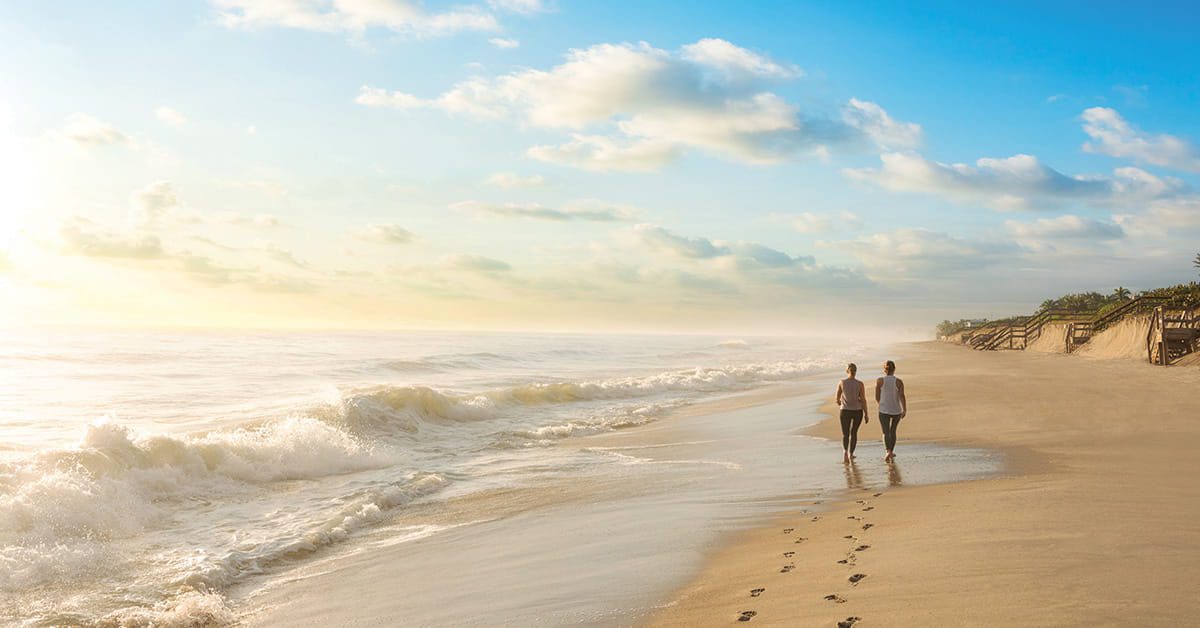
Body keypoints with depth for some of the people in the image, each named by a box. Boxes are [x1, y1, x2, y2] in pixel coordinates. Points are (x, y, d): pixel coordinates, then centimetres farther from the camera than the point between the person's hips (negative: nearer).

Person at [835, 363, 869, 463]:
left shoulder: (841, 383, -8)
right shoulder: (860, 384, -9)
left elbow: (836, 399, -3)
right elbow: (863, 400, -8)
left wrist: (839, 404, 20)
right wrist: (866, 415, 2)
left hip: (845, 411, -1)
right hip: (857, 411, 1)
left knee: (845, 435, 4)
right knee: (854, 433, 21)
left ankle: (845, 451, -23)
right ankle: (851, 454, 29)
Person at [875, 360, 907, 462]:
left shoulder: (879, 381, -4)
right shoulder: (899, 381, -4)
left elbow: (877, 397, 2)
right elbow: (902, 396, -15)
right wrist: (905, 410, -16)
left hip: (884, 411, -1)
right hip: (896, 411, 2)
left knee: (886, 433, -4)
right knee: (893, 431, 22)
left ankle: (889, 452, -27)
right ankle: (891, 451, 28)